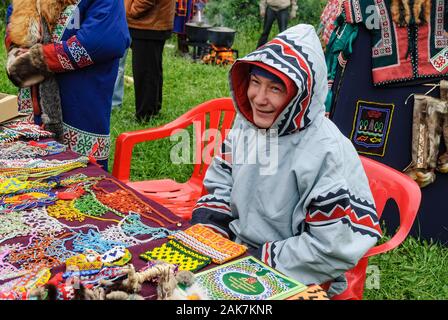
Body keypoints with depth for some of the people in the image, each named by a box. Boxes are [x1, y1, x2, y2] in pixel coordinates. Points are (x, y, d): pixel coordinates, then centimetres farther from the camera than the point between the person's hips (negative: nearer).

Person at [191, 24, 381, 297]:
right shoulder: (247, 122, -3)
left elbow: (338, 247, -23)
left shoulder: (328, 152, -25)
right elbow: (221, 186, 10)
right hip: (235, 251, 6)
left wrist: (263, 259, -18)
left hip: (294, 278, -6)